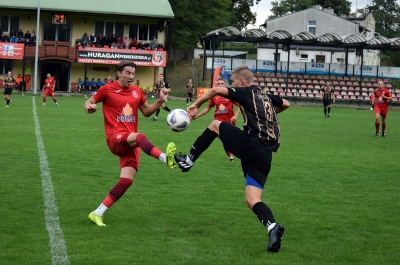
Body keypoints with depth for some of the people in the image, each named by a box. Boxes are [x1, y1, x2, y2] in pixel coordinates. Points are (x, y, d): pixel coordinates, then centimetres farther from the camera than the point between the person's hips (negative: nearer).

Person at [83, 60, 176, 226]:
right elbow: (88, 103, 7)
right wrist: (90, 107, -17)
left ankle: (97, 213, 4)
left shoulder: (136, 91, 13)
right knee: (140, 137, -38)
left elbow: (146, 112, 24)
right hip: (115, 138, -5)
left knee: (126, 181, -5)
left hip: (131, 143, 5)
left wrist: (160, 101, 8)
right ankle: (165, 158, -62)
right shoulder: (107, 89, 0)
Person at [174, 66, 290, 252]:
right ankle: (272, 227, -22)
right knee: (252, 200, 3)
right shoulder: (266, 96, 25)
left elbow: (216, 90, -7)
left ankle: (189, 160, 18)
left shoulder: (246, 93, 5)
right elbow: (286, 104, 44)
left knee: (215, 125, 16)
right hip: (266, 154, 7)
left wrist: (196, 105, 5)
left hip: (250, 144, -7)